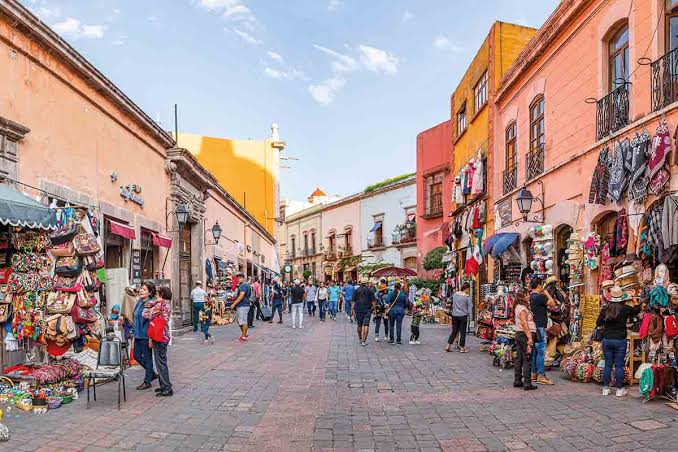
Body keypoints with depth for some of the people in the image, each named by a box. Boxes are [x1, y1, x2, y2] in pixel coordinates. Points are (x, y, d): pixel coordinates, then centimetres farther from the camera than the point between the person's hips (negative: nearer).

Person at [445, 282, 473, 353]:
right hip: (463, 316, -4)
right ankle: (462, 348, 12)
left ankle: (448, 346, 11)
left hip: (455, 315, 4)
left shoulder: (455, 294, 2)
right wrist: (468, 312, 10)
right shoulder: (467, 297, -11)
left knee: (454, 331, 13)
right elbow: (470, 307, -6)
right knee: (463, 332, 6)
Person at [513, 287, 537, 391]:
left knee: (519, 358, 11)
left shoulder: (518, 307, 15)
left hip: (519, 334, 10)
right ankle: (527, 383, -3)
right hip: (525, 334, -9)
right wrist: (529, 337, -22)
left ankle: (517, 381, 17)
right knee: (527, 359, -5)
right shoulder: (523, 308, -15)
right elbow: (524, 323, -21)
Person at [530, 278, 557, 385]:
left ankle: (533, 373, 17)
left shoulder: (531, 297, 13)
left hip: (534, 327, 10)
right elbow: (552, 303, -15)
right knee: (541, 351, -6)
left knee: (534, 351, 13)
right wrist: (546, 293, -1)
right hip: (539, 327, -10)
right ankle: (541, 376, -4)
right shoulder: (539, 297, -16)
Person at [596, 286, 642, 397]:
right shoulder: (625, 308, -8)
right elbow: (637, 310, 13)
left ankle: (605, 388, 14)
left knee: (608, 364, 9)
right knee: (619, 365, 5)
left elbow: (598, 323, 2)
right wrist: (634, 300, 27)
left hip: (607, 340, 2)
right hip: (620, 340, -2)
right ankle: (620, 389, 11)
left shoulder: (605, 308, -3)